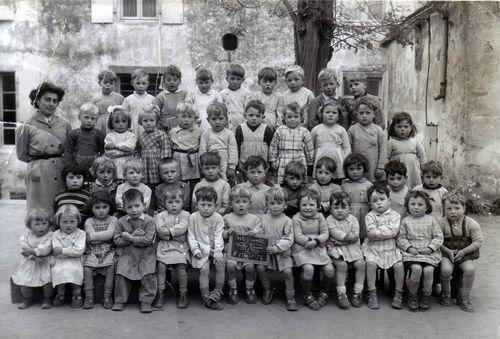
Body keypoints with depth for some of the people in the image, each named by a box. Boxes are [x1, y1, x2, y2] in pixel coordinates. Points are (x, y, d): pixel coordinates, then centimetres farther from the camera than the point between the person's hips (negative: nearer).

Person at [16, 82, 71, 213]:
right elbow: (22, 155, 7)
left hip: (62, 174, 3)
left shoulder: (64, 125, 7)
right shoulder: (28, 127, 0)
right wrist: (38, 161, 2)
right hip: (39, 175, -2)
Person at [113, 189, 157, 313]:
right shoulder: (121, 221, 3)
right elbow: (116, 240, -2)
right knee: (121, 274, -12)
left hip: (145, 255, -2)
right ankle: (120, 300, 5)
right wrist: (134, 235, -14)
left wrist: (130, 238, -16)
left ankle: (146, 301, -2)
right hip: (126, 255, 2)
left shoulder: (149, 221, -5)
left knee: (148, 275, -17)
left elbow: (148, 240, -15)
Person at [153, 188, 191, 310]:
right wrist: (175, 234, -11)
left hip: (180, 246, -1)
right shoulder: (161, 215, 10)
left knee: (181, 267, -16)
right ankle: (160, 294, -4)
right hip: (164, 245, 2)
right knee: (161, 265, -15)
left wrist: (169, 231, -14)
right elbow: (160, 230, -5)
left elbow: (182, 227, -11)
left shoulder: (185, 215, 6)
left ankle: (183, 294, -1)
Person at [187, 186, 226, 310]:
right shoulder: (193, 218, -1)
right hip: (201, 250, -1)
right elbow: (191, 236, 1)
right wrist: (195, 250, -10)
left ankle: (217, 291, -3)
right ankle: (206, 297, -13)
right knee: (204, 269, -18)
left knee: (221, 265, -19)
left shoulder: (218, 218, -1)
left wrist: (217, 253, -13)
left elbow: (218, 236, -4)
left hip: (214, 249, 1)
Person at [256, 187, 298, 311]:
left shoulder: (287, 221, -2)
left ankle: (290, 297, -1)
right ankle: (267, 290, 8)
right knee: (260, 267, -19)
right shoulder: (263, 219, 7)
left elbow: (288, 240, -8)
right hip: (266, 251, 2)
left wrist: (276, 248, -19)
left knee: (287, 271, -21)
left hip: (282, 252, -2)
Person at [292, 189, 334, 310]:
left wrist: (316, 241, -17)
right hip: (301, 249, -3)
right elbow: (298, 237, -10)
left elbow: (325, 234, 0)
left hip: (318, 248, 4)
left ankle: (324, 293, 15)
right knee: (308, 268, -29)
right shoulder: (296, 218, -3)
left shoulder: (319, 217, 7)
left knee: (329, 269, -14)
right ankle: (307, 296, -6)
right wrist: (310, 240, -21)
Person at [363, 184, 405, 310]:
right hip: (373, 248, -1)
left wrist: (378, 231, -11)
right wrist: (386, 231, -12)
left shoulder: (395, 215, 5)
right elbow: (371, 232, -11)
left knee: (399, 265, -19)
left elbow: (393, 231, -11)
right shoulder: (370, 216, 4)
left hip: (391, 249, 1)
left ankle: (398, 294, -3)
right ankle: (372, 294, -13)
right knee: (371, 263, -25)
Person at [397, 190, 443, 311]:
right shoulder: (405, 221, 7)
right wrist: (409, 248, -10)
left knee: (428, 270, -24)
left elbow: (438, 237, 5)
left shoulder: (431, 220, 7)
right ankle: (412, 296, -5)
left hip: (429, 252, 1)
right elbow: (401, 238, 6)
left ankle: (426, 296, 0)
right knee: (416, 269, -27)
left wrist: (430, 248, -9)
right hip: (411, 252, -1)